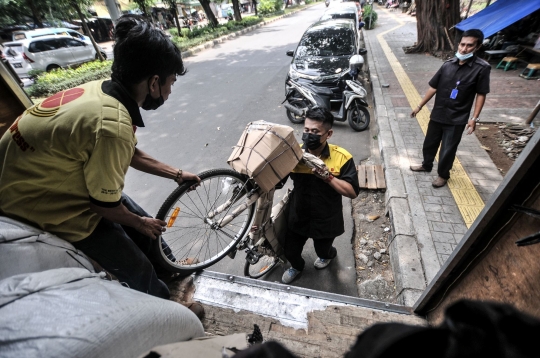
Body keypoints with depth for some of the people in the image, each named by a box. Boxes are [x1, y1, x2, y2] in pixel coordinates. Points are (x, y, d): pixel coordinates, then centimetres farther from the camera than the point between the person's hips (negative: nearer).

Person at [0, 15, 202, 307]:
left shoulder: (101, 91, -8)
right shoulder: (112, 125, -35)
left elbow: (129, 154, 6)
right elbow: (105, 204, -23)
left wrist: (176, 174, 11)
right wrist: (139, 223, -4)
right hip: (43, 208, -8)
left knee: (146, 225, 16)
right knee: (138, 270, 3)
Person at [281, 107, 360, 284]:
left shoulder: (342, 157, -19)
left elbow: (353, 192, -20)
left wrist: (327, 176, -32)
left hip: (326, 220, -1)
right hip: (298, 217, 2)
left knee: (322, 251, 25)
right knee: (290, 252, 19)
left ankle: (330, 254, 64)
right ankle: (297, 266, 56)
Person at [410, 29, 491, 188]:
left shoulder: (482, 68, -10)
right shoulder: (448, 64, 0)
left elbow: (481, 94, -7)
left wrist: (474, 118, -13)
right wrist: (419, 106, 7)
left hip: (457, 119, -4)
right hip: (437, 114, 4)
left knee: (448, 150, 6)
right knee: (429, 143, 18)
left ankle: (443, 175, 27)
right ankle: (426, 165, 42)